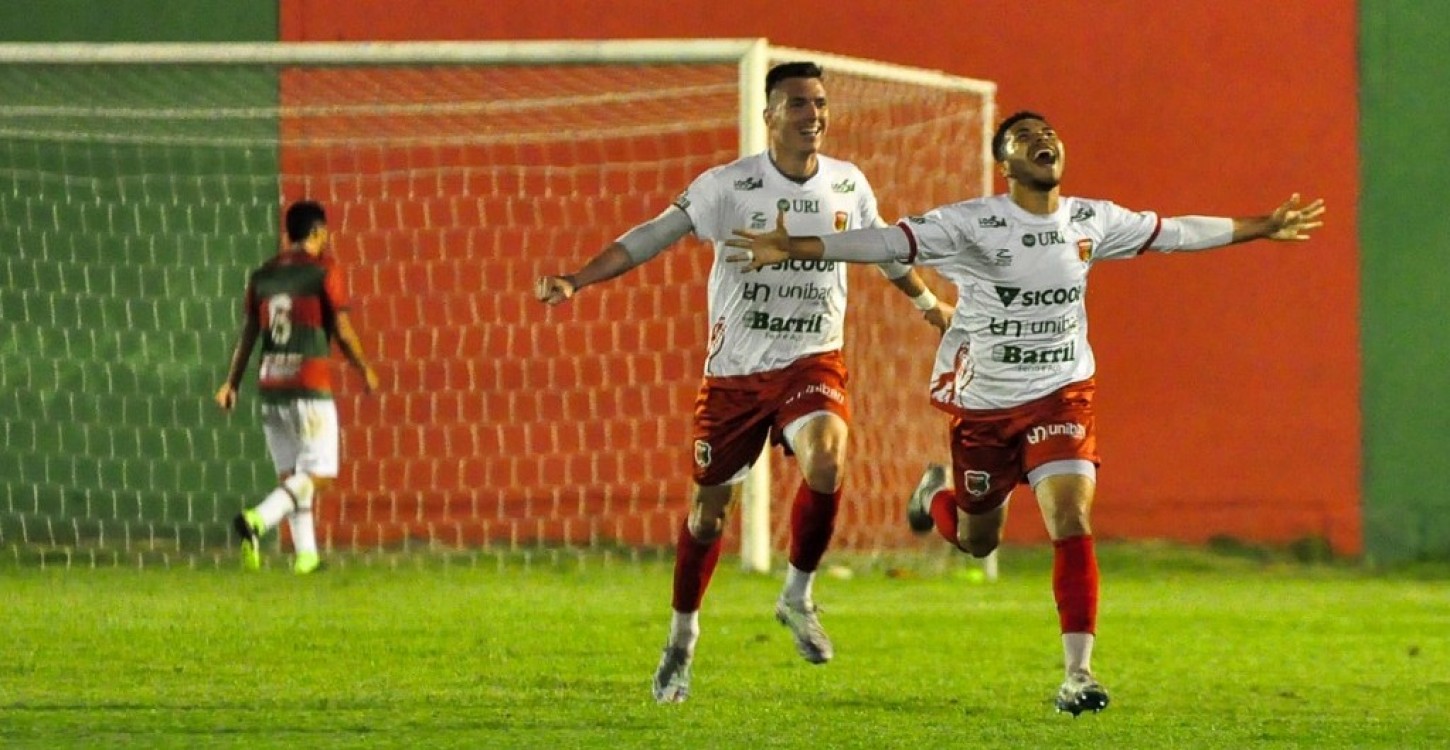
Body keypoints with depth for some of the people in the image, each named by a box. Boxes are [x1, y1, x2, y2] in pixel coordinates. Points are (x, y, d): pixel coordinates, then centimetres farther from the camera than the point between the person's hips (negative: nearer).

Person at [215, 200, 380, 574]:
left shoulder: (263, 276, 10)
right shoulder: (324, 272, -4)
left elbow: (248, 333, 10)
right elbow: (342, 332, -4)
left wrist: (231, 383, 15)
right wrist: (366, 370, 11)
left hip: (271, 388, 5)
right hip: (310, 385, -5)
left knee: (290, 474, 12)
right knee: (317, 472, -4)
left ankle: (305, 554, 8)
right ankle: (258, 520, -25)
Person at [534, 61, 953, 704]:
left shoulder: (848, 186, 2)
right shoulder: (728, 187, -9)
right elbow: (651, 237, -10)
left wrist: (929, 304, 36)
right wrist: (576, 282, -21)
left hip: (812, 362, 1)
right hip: (734, 372, -1)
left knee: (826, 465, -27)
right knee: (710, 507, 6)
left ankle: (798, 597, -5)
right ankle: (682, 633, 28)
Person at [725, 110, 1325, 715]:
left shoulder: (1093, 221, 0)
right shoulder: (972, 224, -14)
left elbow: (1173, 232, 13)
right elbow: (887, 243, -23)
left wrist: (1264, 229, 20)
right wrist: (793, 250, -35)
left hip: (1062, 394, 2)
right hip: (984, 401, -2)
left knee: (1071, 522, -18)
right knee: (977, 541, 12)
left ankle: (1078, 674, -15)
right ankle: (937, 491, 50)